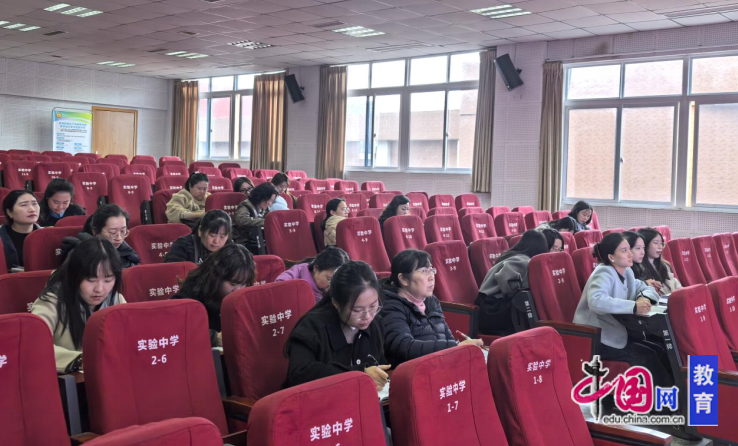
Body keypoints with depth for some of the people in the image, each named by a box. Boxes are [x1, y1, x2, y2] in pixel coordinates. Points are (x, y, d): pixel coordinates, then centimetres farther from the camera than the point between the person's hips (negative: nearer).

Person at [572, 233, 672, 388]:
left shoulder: (626, 272, 9)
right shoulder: (604, 273, -18)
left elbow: (647, 289, 14)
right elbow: (596, 301, -36)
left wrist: (645, 298, -11)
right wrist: (634, 306, -39)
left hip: (615, 332, 8)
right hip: (594, 338, -8)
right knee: (647, 357, -13)